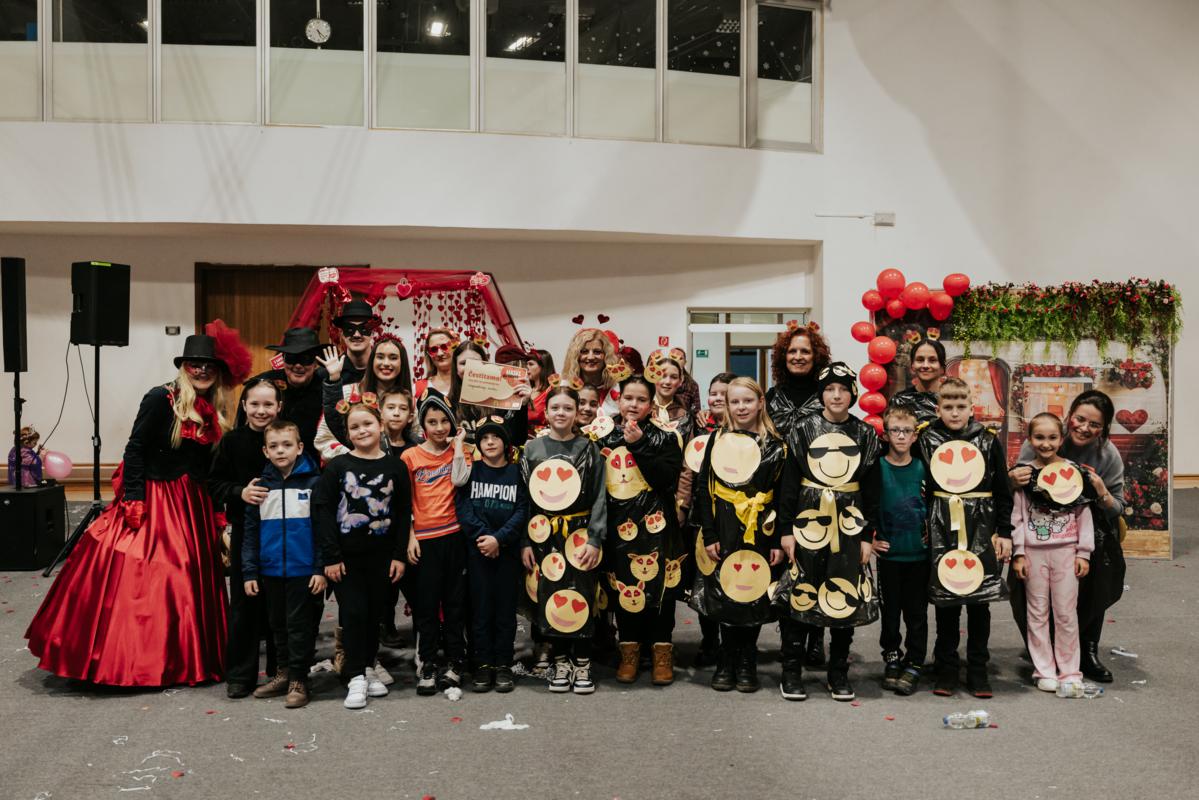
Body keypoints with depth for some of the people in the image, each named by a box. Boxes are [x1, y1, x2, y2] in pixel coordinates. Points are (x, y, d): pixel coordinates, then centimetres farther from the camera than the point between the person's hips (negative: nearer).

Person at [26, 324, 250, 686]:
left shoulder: (212, 412, 8)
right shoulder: (161, 398, -10)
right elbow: (134, 450, -12)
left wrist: (214, 509, 9)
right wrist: (133, 502, -16)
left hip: (193, 506, 7)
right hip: (154, 502, -6)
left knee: (190, 581, 9)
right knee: (141, 581, -4)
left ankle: (181, 661, 21)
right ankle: (137, 661, 8)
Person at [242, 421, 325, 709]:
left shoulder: (313, 482, -6)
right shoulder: (261, 485, 4)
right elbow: (250, 531, 6)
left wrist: (321, 569, -10)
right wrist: (249, 572, 2)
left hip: (303, 571, -4)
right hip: (270, 571, 4)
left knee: (299, 625, 3)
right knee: (278, 625, 15)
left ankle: (298, 680, 12)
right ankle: (284, 672, 29)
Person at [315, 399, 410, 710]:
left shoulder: (395, 466, 1)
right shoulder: (337, 466, -3)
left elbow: (403, 512, 3)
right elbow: (322, 509, -5)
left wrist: (399, 555, -2)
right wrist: (330, 556, -10)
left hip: (382, 555, 2)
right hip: (347, 555, -2)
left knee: (375, 612, 10)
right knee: (353, 613, -2)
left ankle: (370, 668, 26)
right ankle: (356, 677, 7)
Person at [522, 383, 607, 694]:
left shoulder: (589, 449, 2)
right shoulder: (532, 449, 5)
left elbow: (599, 497, 0)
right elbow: (523, 498, 6)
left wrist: (595, 539, -7)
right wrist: (525, 542, 1)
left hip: (580, 533, -1)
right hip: (543, 534, 1)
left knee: (581, 597, -2)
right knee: (550, 597, 3)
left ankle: (582, 663, 12)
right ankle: (560, 661, 17)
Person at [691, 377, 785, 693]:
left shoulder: (775, 446, 3)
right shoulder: (717, 440, 3)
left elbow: (782, 497, 2)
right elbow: (703, 488, 0)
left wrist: (779, 542, -4)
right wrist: (708, 535, -7)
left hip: (759, 534, 0)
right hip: (723, 533, 0)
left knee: (752, 595, 4)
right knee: (723, 594, 4)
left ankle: (746, 663, 18)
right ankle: (727, 661, 18)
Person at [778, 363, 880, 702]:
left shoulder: (865, 435, 6)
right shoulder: (803, 429, 1)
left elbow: (871, 489, 7)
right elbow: (789, 482, 0)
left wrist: (867, 535, 2)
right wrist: (786, 528, -5)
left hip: (849, 524, 2)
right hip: (808, 520, -1)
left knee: (846, 597, 4)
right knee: (799, 594, -1)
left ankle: (839, 674, 17)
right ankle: (792, 673, 11)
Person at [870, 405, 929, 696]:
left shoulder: (922, 468, 1)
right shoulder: (877, 468, -4)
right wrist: (869, 538, -3)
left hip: (919, 552, 1)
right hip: (888, 552, -1)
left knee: (916, 612, 5)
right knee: (890, 609, 9)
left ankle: (914, 664, 16)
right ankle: (892, 657, 25)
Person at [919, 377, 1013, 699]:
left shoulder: (988, 442, 3)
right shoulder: (927, 441, 3)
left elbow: (1003, 491, 6)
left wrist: (1004, 533, 2)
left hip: (981, 529, 0)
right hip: (942, 529, 0)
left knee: (980, 600, 4)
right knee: (946, 600, 4)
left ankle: (977, 671, 15)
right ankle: (946, 670, 15)